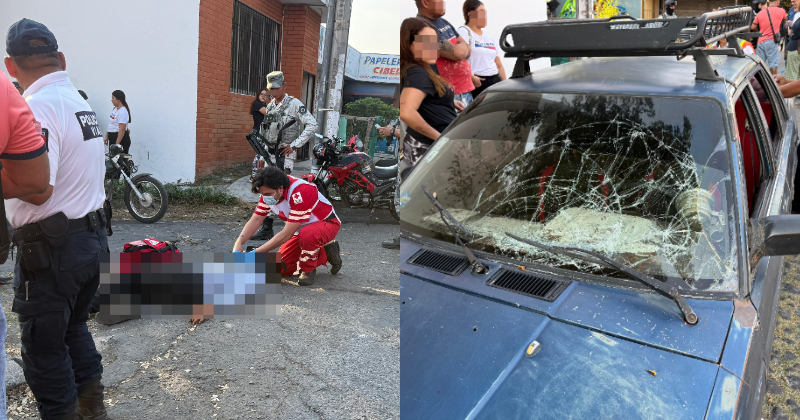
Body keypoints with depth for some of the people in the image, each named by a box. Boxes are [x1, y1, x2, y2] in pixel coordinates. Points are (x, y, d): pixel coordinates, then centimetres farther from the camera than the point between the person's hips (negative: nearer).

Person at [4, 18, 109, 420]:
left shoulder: (37, 107, -17)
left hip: (52, 248, -9)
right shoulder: (81, 102, 10)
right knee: (73, 326, 24)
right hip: (93, 236, 9)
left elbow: (37, 189, -25)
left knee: (44, 346, 8)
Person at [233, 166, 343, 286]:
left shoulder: (299, 193, -36)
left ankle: (308, 270, -13)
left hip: (327, 223, -8)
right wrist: (239, 242, -24)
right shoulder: (269, 192, -12)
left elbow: (287, 234, -34)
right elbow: (255, 220, -7)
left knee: (306, 234, -43)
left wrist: (256, 253, -32)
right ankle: (324, 254, 15)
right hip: (302, 228, 8)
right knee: (281, 269, -1)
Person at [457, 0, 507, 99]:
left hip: (496, 80, 7)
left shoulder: (490, 38, 22)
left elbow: (499, 65, 23)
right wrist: (471, 77, -22)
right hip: (477, 83, -7)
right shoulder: (464, 32, -1)